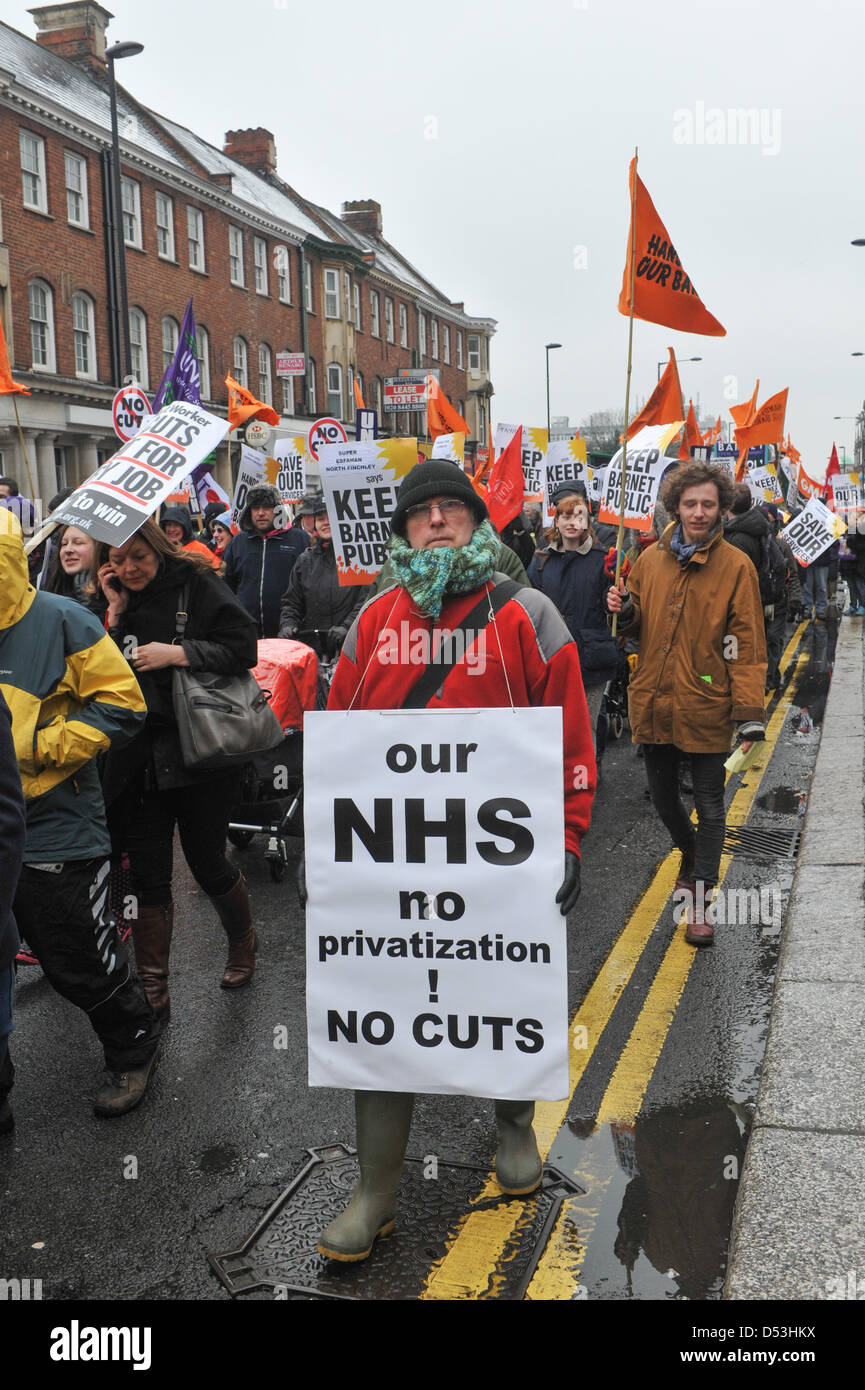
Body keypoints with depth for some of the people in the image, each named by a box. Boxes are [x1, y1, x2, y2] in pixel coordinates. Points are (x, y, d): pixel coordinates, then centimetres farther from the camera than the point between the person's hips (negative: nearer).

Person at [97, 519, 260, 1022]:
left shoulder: (197, 586, -5)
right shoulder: (118, 600, 9)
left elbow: (243, 649, -11)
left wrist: (176, 653, -18)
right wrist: (115, 613, -7)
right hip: (139, 759, 4)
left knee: (209, 865, 8)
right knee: (148, 876, 5)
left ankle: (243, 942, 38)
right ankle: (153, 993, 14)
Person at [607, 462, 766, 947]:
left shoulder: (736, 566, -6)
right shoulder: (652, 560, 5)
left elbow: (747, 645, -8)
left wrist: (750, 712, -15)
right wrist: (625, 611, -8)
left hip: (706, 706, -4)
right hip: (654, 702, 4)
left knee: (709, 804, 5)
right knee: (663, 795, 17)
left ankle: (700, 899, 15)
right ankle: (692, 851, 46)